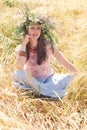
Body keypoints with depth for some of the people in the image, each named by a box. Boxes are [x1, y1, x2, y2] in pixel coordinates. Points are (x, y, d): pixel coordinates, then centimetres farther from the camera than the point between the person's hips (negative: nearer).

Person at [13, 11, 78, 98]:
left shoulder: (47, 44, -14)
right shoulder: (21, 48, -13)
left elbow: (65, 62, -12)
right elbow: (19, 68, -31)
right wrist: (24, 44, -31)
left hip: (48, 79, 0)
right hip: (31, 79, 0)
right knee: (17, 74, -31)